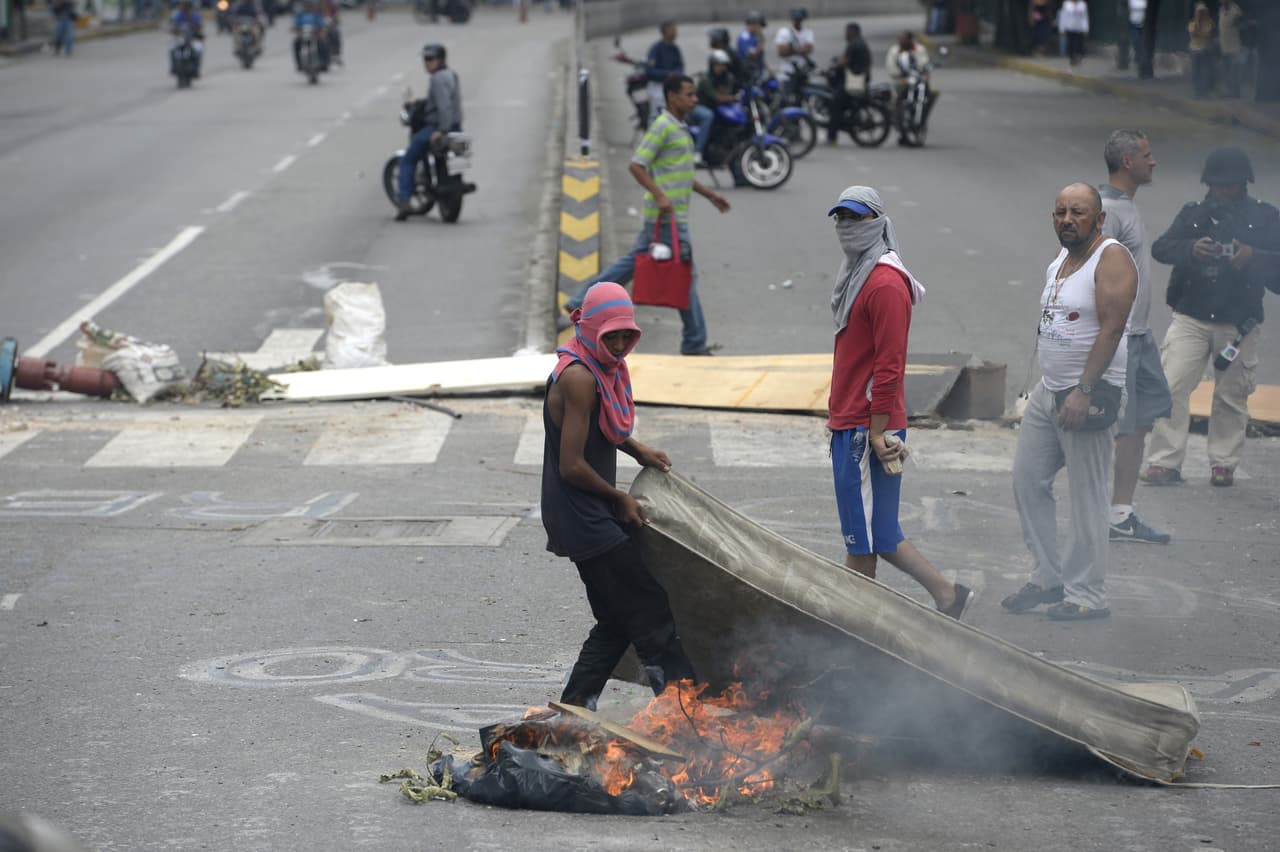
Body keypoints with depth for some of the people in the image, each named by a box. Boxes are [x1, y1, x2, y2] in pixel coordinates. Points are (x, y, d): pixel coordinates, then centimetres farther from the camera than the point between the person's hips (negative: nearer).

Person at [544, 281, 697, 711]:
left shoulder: (604, 369, 10)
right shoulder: (578, 377, -20)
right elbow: (571, 466, -21)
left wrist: (636, 450, 15)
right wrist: (620, 498, -9)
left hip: (597, 516, 10)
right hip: (582, 518, -10)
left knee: (618, 621, 12)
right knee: (650, 612, -8)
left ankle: (572, 710, 16)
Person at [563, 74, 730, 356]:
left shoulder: (679, 127, 16)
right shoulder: (661, 127, -14)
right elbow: (636, 165, -19)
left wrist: (708, 194, 24)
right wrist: (660, 196, -27)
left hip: (666, 214, 10)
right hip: (667, 216, -10)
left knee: (632, 262, 15)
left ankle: (581, 301, 19)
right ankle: (694, 343, 4)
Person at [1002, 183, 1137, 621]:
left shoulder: (1112, 259, -13)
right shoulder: (1058, 263, 15)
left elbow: (1111, 329, -21)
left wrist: (1083, 391, -26)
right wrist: (1047, 384, 17)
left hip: (1090, 391, -9)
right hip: (1048, 389, 9)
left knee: (1087, 495, -5)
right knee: (1027, 480, 9)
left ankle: (1087, 595, 2)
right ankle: (1048, 576, 19)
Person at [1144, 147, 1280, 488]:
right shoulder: (1193, 214, 7)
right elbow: (1160, 248, -7)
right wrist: (1191, 248, -27)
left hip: (1239, 323, -1)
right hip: (1190, 318, 1)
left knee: (1232, 395, 5)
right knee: (1170, 386, -8)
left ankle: (1223, 463, 18)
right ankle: (1165, 462, -5)